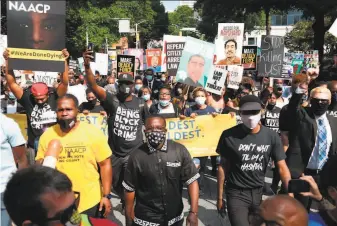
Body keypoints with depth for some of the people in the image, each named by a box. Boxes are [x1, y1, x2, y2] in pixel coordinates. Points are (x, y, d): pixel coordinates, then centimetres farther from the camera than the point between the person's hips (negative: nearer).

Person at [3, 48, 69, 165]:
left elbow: (64, 83, -16)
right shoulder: (28, 100, -2)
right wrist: (8, 61, -13)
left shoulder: (55, 98, -5)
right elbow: (12, 83, -5)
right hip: (34, 146, 1)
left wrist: (64, 60, -24)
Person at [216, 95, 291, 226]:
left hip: (259, 192, 3)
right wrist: (220, 197, 0)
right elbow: (223, 167, -3)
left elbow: (282, 168, -5)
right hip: (236, 193, -3)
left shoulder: (272, 137, -5)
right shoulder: (229, 136, -11)